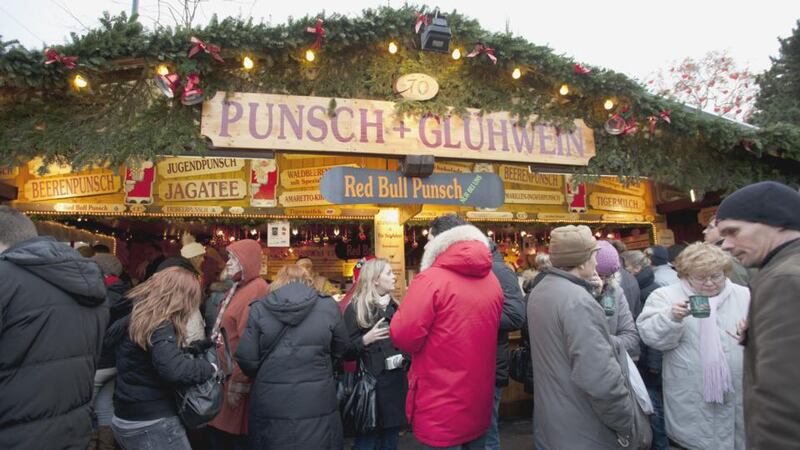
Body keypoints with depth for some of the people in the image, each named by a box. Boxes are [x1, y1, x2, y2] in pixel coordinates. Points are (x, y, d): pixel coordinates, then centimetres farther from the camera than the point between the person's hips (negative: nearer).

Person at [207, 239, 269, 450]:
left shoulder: (256, 290, -20)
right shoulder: (237, 288, 12)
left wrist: (238, 381, -20)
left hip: (236, 377, -9)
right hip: (224, 372, 9)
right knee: (218, 431, 18)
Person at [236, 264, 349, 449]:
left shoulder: (259, 308, -4)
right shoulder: (328, 305, -5)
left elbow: (246, 358, -5)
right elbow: (342, 350, 5)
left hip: (271, 403, 1)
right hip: (317, 403, 0)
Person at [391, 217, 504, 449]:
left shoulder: (431, 279, -19)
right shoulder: (491, 280, 2)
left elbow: (404, 337, -19)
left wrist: (408, 306, -2)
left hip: (441, 411, -6)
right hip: (479, 403, 6)